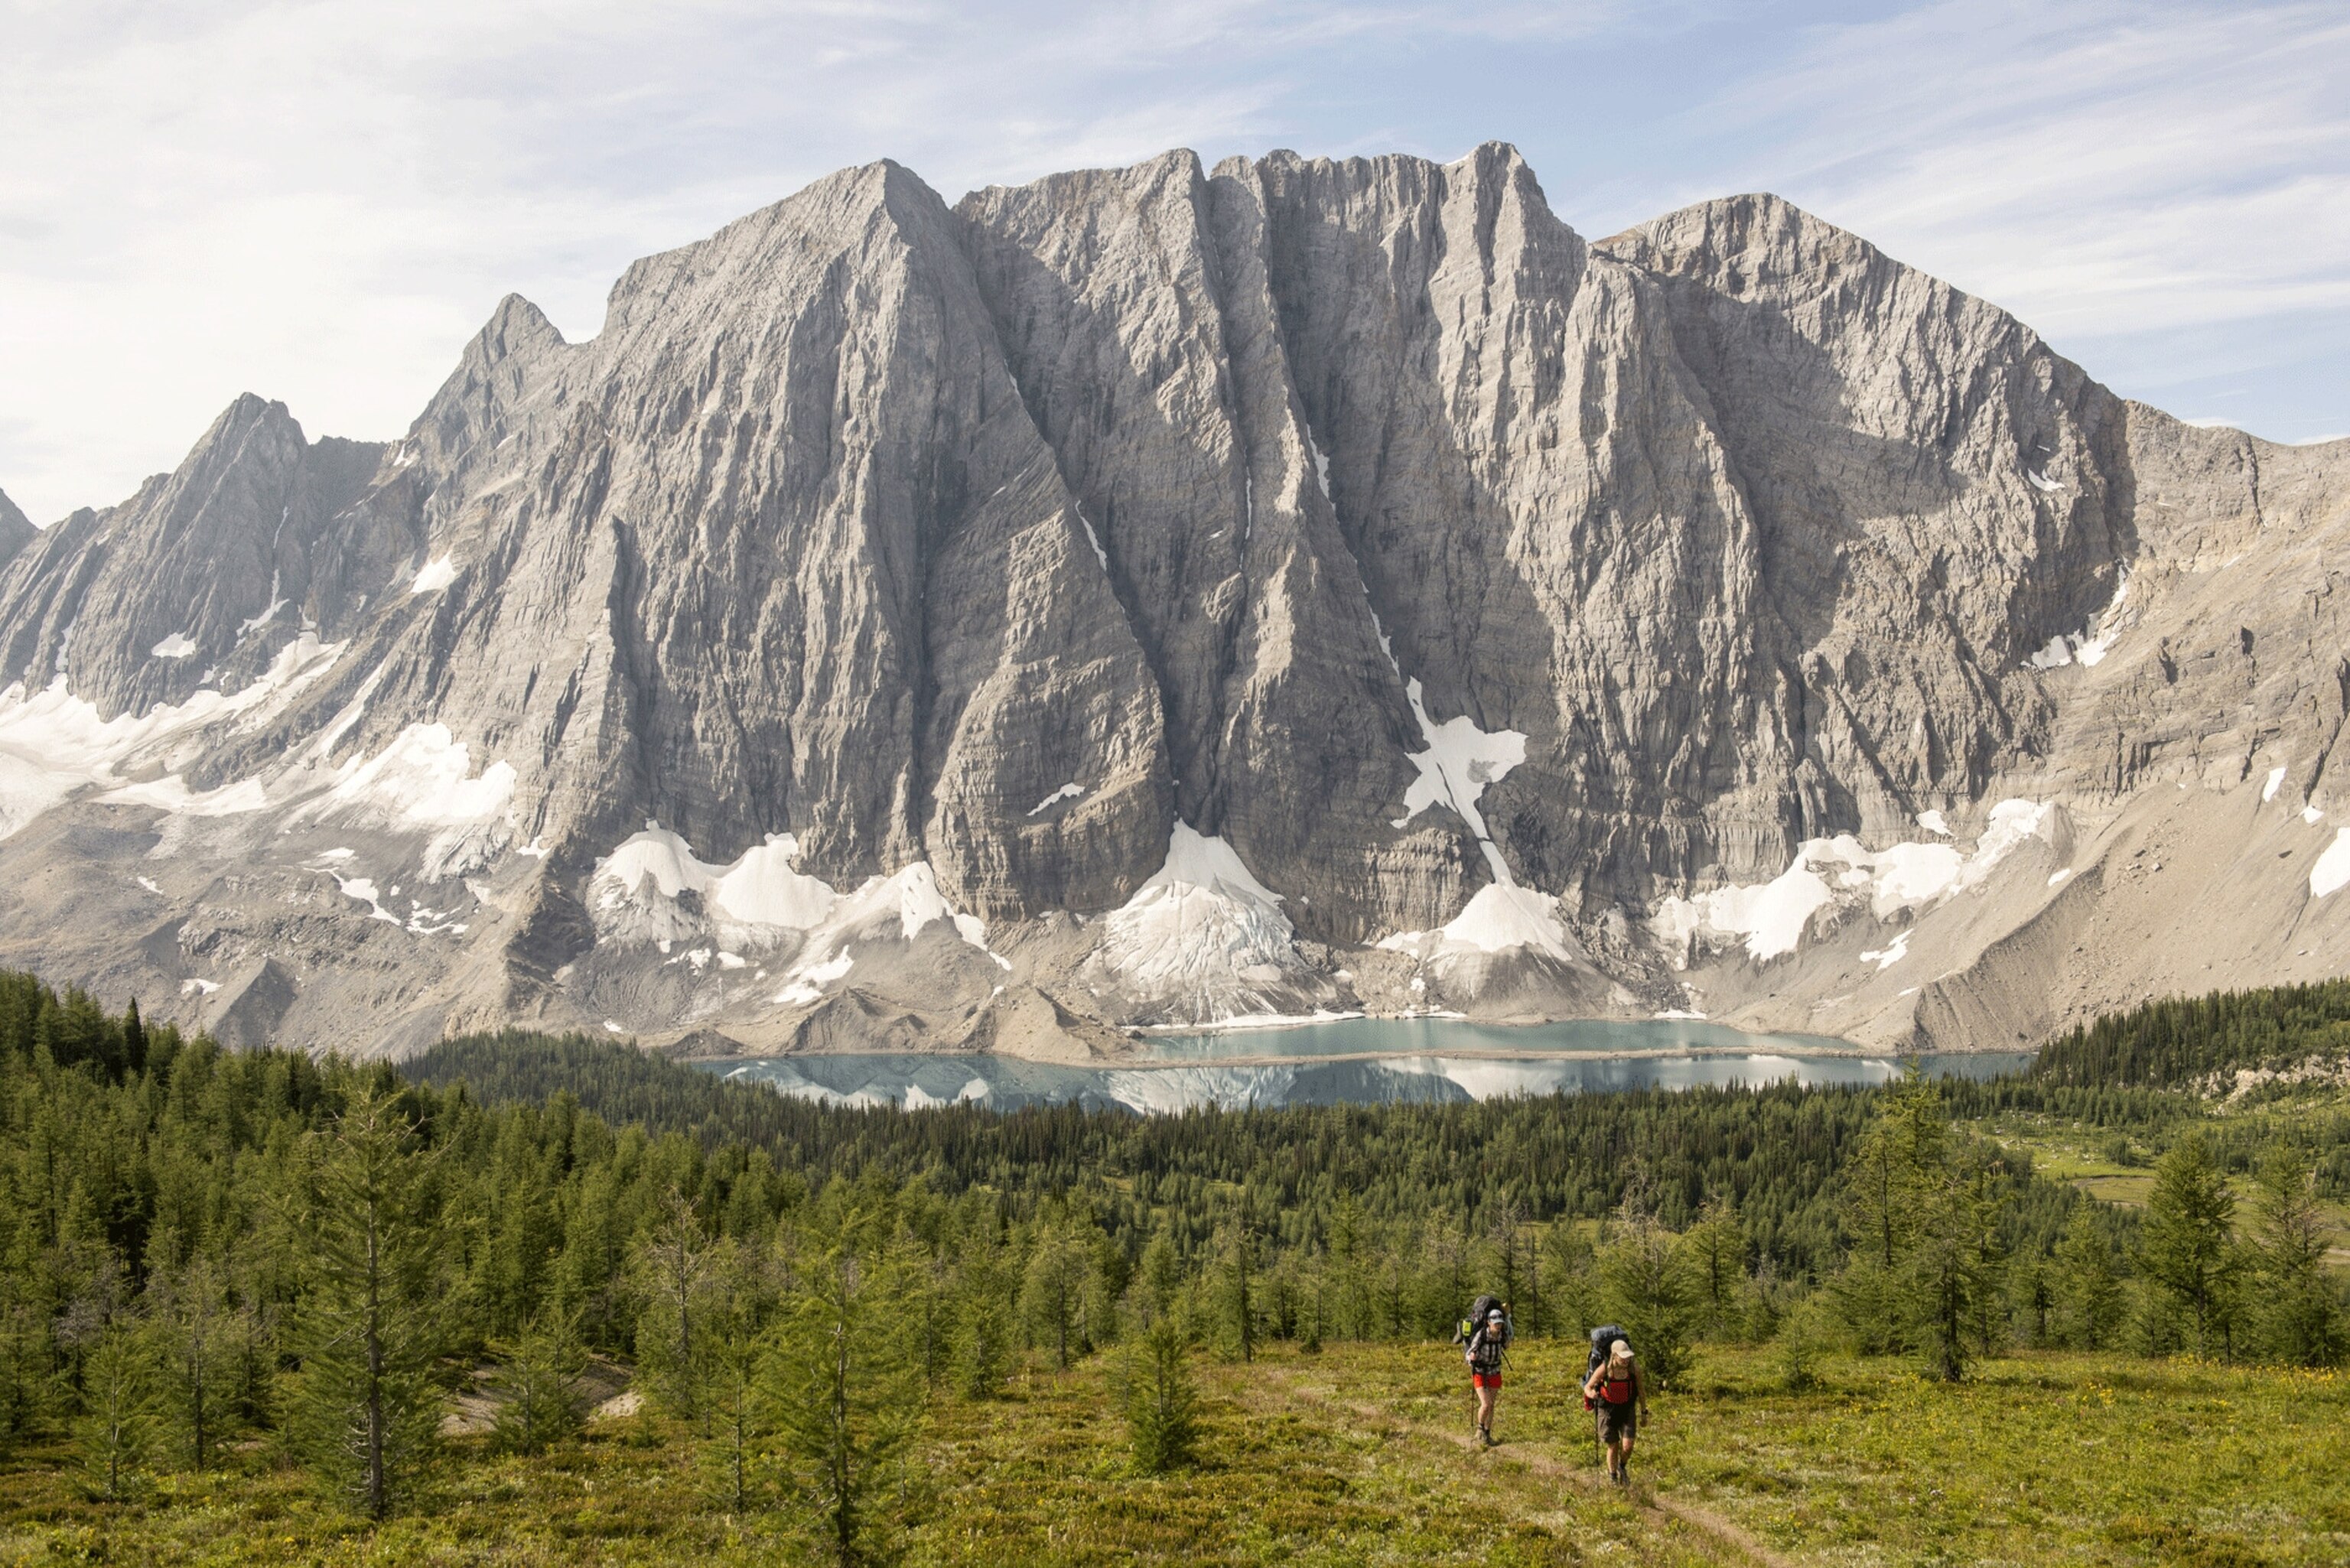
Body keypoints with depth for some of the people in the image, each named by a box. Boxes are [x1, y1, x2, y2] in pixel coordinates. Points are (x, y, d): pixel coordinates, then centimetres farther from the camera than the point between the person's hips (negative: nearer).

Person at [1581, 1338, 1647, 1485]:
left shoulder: (1634, 1368, -17)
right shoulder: (1604, 1369, -24)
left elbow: (1641, 1389, -1)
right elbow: (1588, 1386, -16)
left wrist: (1644, 1412, 6)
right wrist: (1591, 1394, -40)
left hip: (1627, 1408, 1)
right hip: (1608, 1409, -1)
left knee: (1627, 1446, -9)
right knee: (1613, 1447, 5)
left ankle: (1623, 1467, 24)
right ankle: (1613, 1478, 29)